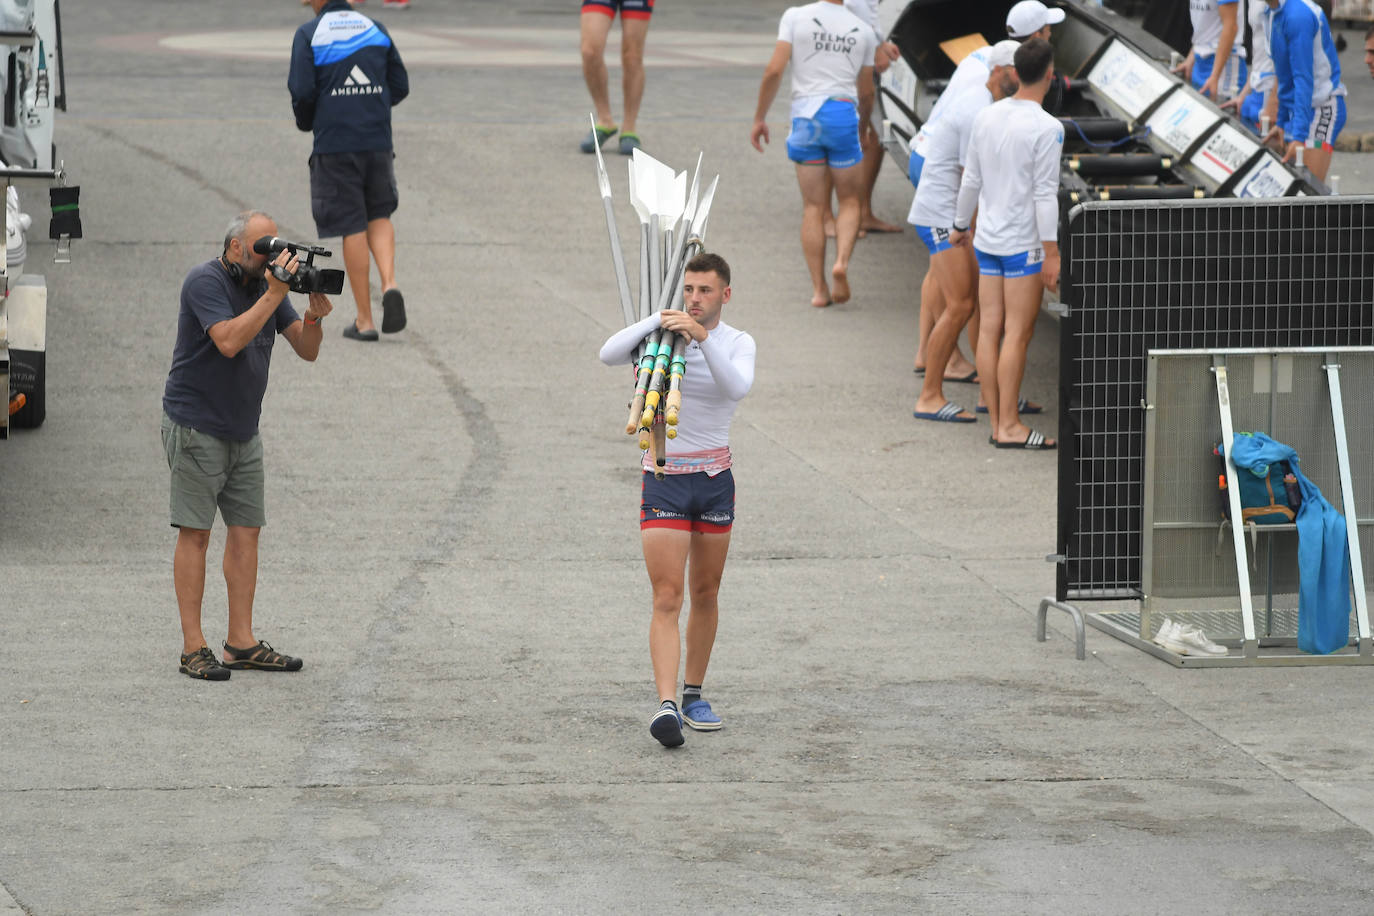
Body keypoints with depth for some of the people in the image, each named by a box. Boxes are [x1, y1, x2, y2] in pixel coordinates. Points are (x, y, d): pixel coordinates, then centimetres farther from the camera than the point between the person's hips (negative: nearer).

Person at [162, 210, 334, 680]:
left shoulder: (267, 282, 8)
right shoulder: (206, 282, -14)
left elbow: (307, 350, 6)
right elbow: (229, 341, -28)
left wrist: (314, 315, -15)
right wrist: (273, 295, -27)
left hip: (243, 429, 7)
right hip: (196, 426, -7)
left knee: (246, 529, 4)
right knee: (195, 532, -6)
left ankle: (241, 642, 9)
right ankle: (193, 648, -4)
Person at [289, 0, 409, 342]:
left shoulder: (309, 35, -5)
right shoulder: (376, 30, 7)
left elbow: (302, 91, -11)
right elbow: (400, 87, 8)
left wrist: (305, 121, 9)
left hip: (334, 144, -3)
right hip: (377, 141, 3)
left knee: (352, 228, 2)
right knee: (379, 216, 18)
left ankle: (364, 320, 4)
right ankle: (389, 284, -8)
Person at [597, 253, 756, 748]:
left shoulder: (737, 343, 0)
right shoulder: (664, 332, 0)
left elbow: (738, 387, -22)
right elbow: (610, 355, -16)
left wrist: (702, 337, -33)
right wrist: (659, 320, -24)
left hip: (715, 481, 2)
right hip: (664, 481, -2)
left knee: (705, 595, 12)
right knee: (667, 599, -12)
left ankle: (694, 694, 27)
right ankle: (666, 705, -23)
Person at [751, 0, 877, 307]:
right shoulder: (863, 31, 9)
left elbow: (774, 70, -5)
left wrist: (759, 118, 4)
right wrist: (862, 123, 35)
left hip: (805, 117, 0)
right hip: (843, 112, 0)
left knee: (813, 207, 7)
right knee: (849, 201, 13)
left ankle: (819, 288, 3)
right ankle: (842, 261, -14)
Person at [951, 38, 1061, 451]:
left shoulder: (986, 117, 5)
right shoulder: (1046, 129, -14)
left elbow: (971, 180, 13)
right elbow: (1045, 194, -16)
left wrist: (960, 225, 27)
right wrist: (1051, 254, -13)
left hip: (987, 240, 7)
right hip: (1024, 243, -7)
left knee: (990, 329, 6)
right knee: (1017, 334, -4)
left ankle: (997, 422, 9)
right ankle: (1009, 425, -4)